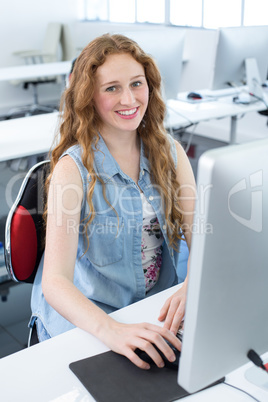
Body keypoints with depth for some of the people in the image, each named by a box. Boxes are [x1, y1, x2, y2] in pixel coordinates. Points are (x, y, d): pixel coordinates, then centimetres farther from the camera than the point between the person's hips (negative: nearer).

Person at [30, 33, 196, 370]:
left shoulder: (168, 151, 0)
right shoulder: (73, 168, -15)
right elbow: (55, 282, -23)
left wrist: (192, 288, -29)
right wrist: (111, 331, -42)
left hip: (158, 307, 4)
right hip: (84, 314, -4)